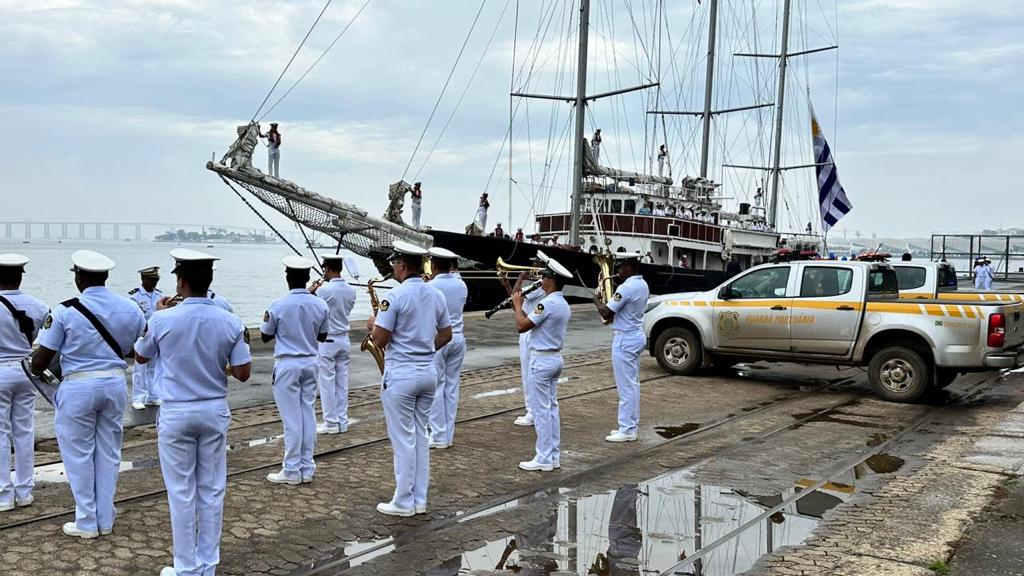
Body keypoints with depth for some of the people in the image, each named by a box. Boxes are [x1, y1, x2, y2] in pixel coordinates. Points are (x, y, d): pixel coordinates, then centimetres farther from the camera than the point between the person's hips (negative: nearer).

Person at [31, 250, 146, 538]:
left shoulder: (65, 312, -12)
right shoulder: (130, 308, -1)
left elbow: (39, 362, -8)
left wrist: (37, 371, 15)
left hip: (79, 387, -4)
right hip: (115, 384, 4)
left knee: (79, 454, 10)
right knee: (109, 453, 14)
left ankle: (87, 523, 18)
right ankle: (105, 520, 22)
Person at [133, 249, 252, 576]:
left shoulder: (163, 320, -13)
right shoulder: (231, 322, -8)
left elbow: (141, 357, 7)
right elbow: (243, 373, -6)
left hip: (176, 413, -2)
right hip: (215, 412, 2)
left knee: (181, 492, 7)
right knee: (212, 490, 11)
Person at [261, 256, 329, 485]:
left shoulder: (277, 306, -14)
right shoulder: (320, 305, -2)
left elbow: (265, 337, -2)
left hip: (287, 365, -4)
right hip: (310, 363, 4)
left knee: (291, 418, 0)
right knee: (308, 415, 10)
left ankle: (292, 471, 6)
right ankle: (307, 468, 15)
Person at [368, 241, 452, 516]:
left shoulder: (395, 296, -16)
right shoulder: (437, 295, 6)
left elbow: (379, 340, -15)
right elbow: (446, 335, 13)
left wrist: (372, 326, 5)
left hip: (400, 375, -7)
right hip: (428, 372, 7)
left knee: (403, 439, 1)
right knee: (420, 436, 14)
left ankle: (403, 503, 9)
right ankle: (419, 500, 19)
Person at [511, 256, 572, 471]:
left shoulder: (548, 303, -21)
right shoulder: (564, 304, 10)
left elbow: (521, 326, -19)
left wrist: (517, 305, -5)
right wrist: (520, 308, 12)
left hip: (542, 360, -9)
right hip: (556, 358, 10)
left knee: (541, 409, -4)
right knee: (552, 407, 13)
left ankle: (543, 459, 1)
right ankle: (554, 456, 18)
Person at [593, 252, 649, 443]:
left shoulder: (626, 288, -21)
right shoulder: (642, 285, 9)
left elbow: (605, 313, -20)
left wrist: (597, 299, -3)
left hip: (625, 339, -10)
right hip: (637, 336, 10)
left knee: (626, 385, -5)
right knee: (633, 384, 15)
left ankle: (627, 430, -1)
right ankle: (632, 424, 22)